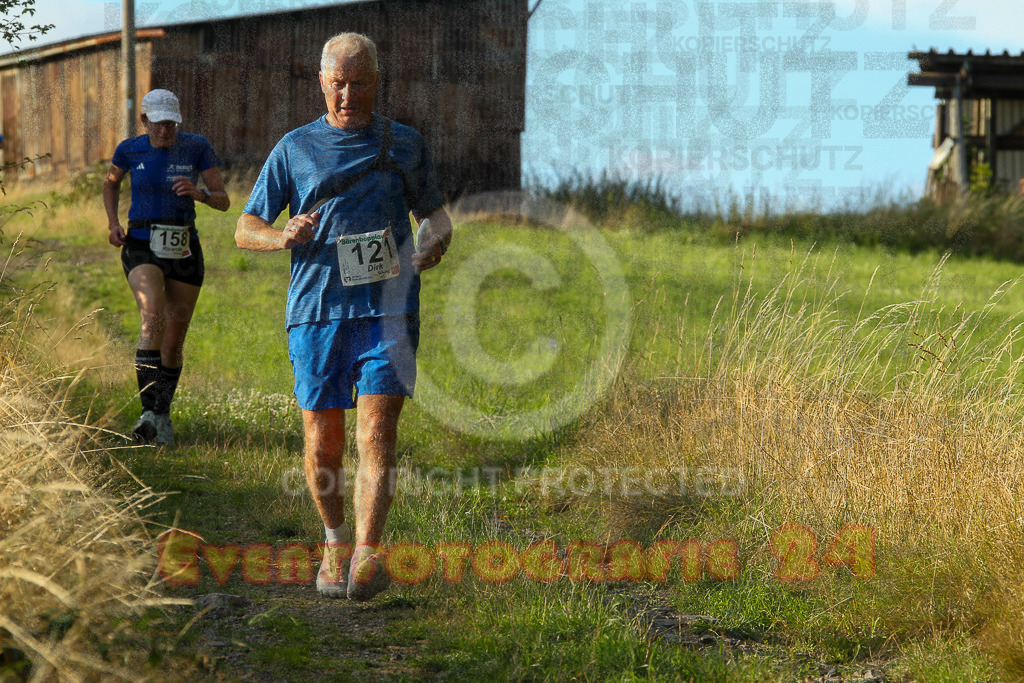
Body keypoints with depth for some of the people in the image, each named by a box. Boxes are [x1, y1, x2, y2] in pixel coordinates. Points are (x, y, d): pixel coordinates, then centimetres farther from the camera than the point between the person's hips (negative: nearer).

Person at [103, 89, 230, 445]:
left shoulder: (197, 147, -3)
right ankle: (148, 412, -31)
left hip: (184, 251, 2)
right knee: (153, 317, -28)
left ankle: (163, 413, 30)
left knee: (174, 342, 7)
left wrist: (198, 193, -25)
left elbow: (224, 200, -4)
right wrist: (113, 223, 4)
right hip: (142, 248, -2)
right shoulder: (130, 149, -1)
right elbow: (111, 183, 20)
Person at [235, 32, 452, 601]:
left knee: (377, 432, -14)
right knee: (323, 443, 4)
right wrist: (282, 237, -11)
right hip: (316, 312, 1)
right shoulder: (295, 149, 12)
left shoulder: (406, 145, 13)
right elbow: (246, 228, 12)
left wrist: (437, 241, -2)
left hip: (388, 310, -1)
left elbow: (436, 212, 23)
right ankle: (335, 542, 26)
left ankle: (368, 555, -20)